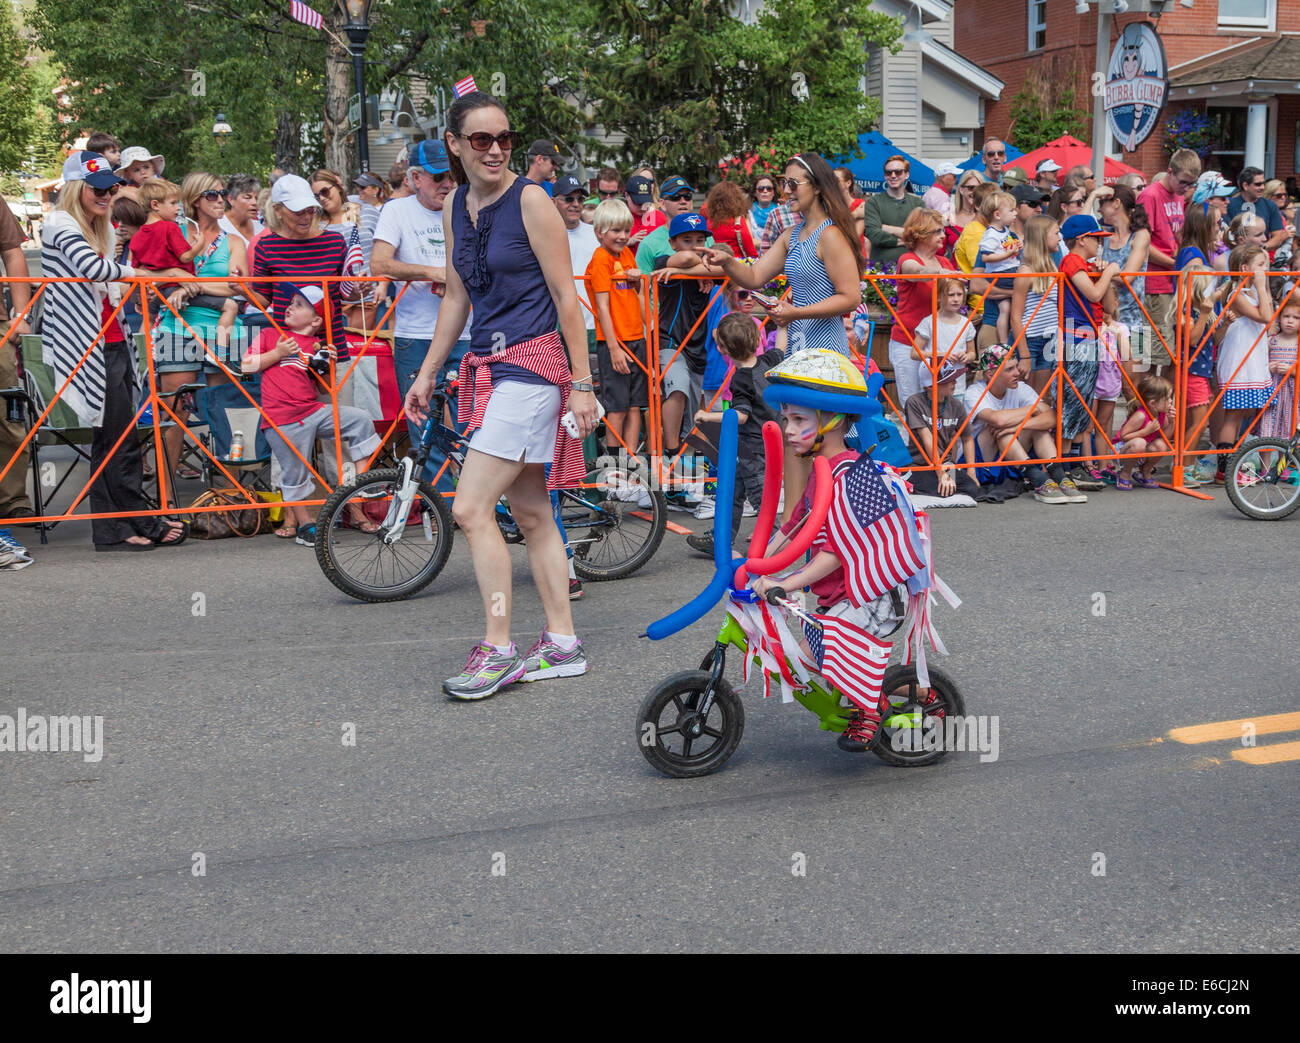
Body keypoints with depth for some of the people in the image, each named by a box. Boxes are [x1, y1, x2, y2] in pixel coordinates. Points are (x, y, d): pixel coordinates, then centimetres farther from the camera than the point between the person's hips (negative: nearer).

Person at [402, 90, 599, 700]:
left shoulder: (530, 201, -9)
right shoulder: (458, 207, 11)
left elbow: (565, 295, -10)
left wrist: (582, 383, -12)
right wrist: (427, 374, 20)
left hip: (531, 364, -8)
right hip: (489, 367, 8)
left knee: (471, 508, -12)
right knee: (530, 514, 10)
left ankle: (497, 650, -4)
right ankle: (562, 646, 17)